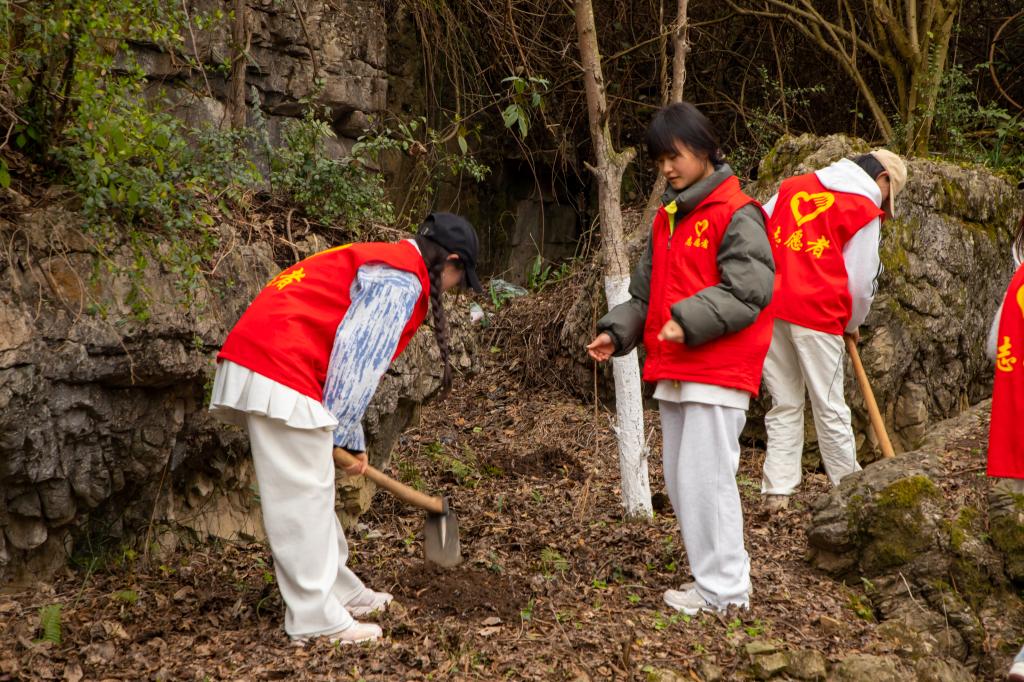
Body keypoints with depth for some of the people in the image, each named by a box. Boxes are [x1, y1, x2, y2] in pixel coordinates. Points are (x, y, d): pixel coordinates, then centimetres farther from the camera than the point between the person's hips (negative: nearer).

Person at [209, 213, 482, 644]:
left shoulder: (381, 264, 25)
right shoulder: (403, 280, -7)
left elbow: (355, 359, 26)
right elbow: (356, 360, -14)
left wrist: (350, 438, 24)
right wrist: (341, 434, -5)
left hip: (256, 359, 11)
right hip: (279, 371, -11)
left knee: (312, 491, 16)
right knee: (302, 497, -6)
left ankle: (340, 592, 26)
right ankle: (315, 620, -1)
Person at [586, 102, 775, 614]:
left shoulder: (735, 214, -8)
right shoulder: (666, 219, 18)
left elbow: (750, 289, -17)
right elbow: (646, 292, 21)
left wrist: (689, 321, -24)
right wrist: (617, 332, 5)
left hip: (717, 372, -9)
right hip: (672, 371, 9)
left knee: (705, 477, -8)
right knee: (679, 478, 12)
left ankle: (723, 589, 2)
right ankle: (710, 576, 22)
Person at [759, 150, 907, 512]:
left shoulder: (793, 185, 17)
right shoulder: (865, 210, 1)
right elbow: (860, 281, 2)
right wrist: (852, 325, 18)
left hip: (770, 308, 5)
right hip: (817, 313, -5)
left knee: (784, 405, 11)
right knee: (829, 408, 6)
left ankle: (777, 491, 8)